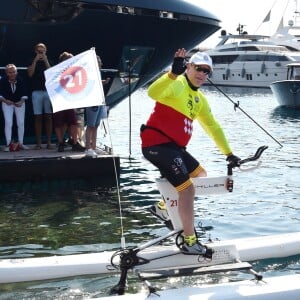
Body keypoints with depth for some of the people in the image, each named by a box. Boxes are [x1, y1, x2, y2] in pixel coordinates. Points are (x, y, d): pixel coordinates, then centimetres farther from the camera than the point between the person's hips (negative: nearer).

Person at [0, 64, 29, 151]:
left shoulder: (21, 80, -16)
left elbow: (24, 93, -9)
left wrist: (21, 101, -23)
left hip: (19, 102, 1)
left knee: (21, 123, -1)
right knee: (8, 123, -10)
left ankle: (21, 143, 8)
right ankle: (8, 144, -8)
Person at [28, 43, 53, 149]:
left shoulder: (48, 62, 11)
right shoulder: (32, 62, 10)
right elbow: (30, 74, -6)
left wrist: (46, 61, -10)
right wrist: (35, 60, -9)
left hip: (48, 91, 0)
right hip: (37, 92, 0)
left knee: (48, 117, -2)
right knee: (38, 117, -1)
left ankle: (49, 142, -1)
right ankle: (38, 142, 1)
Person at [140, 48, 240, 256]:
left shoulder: (200, 99, 17)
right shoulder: (177, 84, -9)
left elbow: (213, 127, 25)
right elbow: (153, 93, -31)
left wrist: (228, 153, 26)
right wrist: (174, 73, -43)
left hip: (174, 146, 10)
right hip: (157, 144, -10)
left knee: (200, 175, 21)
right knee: (188, 188, -14)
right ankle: (190, 242, -5)